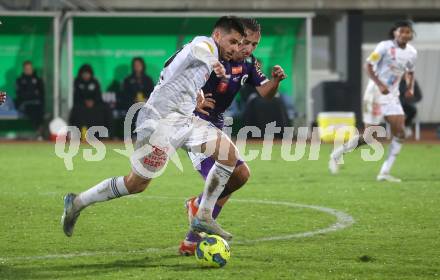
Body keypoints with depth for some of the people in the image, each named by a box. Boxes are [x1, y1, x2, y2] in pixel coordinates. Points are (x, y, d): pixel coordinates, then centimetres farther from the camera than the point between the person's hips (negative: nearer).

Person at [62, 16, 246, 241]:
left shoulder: (208, 54, 24)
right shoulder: (207, 43, -3)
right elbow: (197, 49, -22)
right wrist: (212, 62, -32)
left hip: (184, 121, 10)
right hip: (163, 119, -10)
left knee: (230, 155, -1)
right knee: (136, 184, -5)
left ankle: (203, 218, 5)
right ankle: (77, 203, 11)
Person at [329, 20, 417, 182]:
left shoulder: (412, 53, 4)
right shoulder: (385, 47, -14)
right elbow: (369, 65, -14)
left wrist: (410, 87, 2)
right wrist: (380, 84, -26)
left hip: (392, 96, 6)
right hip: (376, 94, -6)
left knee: (400, 133, -9)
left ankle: (385, 173, -5)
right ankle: (337, 154, 19)